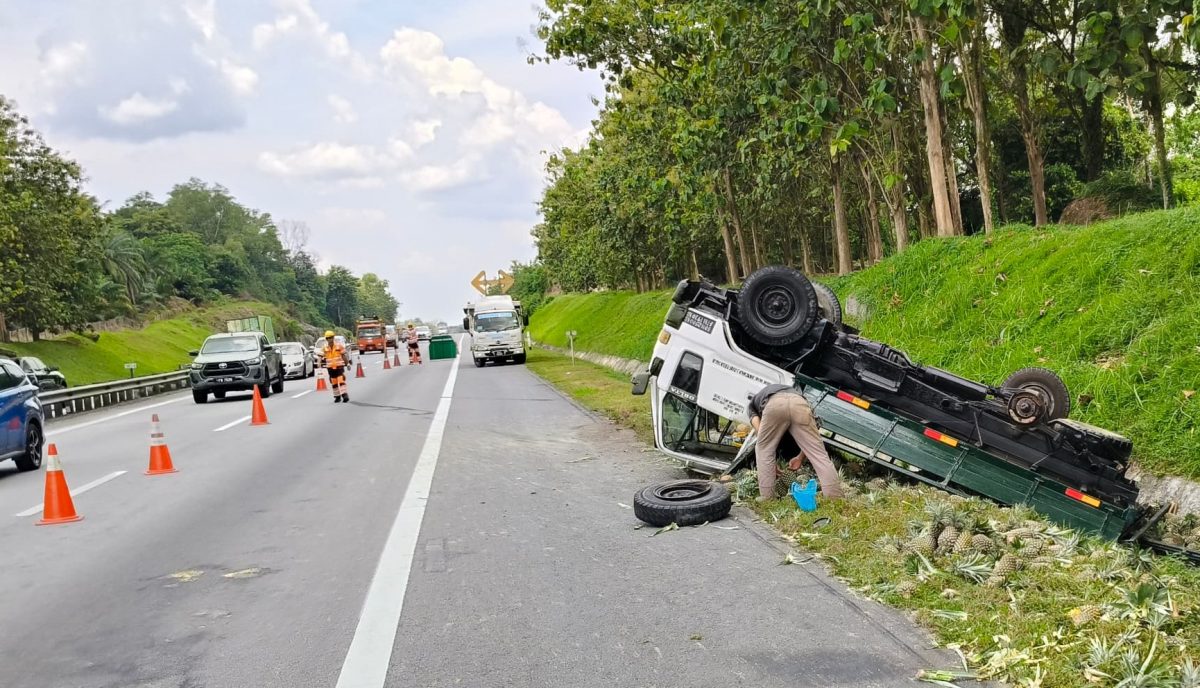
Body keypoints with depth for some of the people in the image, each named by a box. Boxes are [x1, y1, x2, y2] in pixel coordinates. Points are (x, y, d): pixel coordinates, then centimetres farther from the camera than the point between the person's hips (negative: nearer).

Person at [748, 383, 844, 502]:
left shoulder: (754, 400, 43)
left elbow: (759, 429, 23)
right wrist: (800, 458, 41)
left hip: (774, 404, -2)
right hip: (799, 403, 2)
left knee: (763, 450, 20)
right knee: (818, 453, 5)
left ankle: (766, 497, 14)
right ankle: (836, 499, -5)